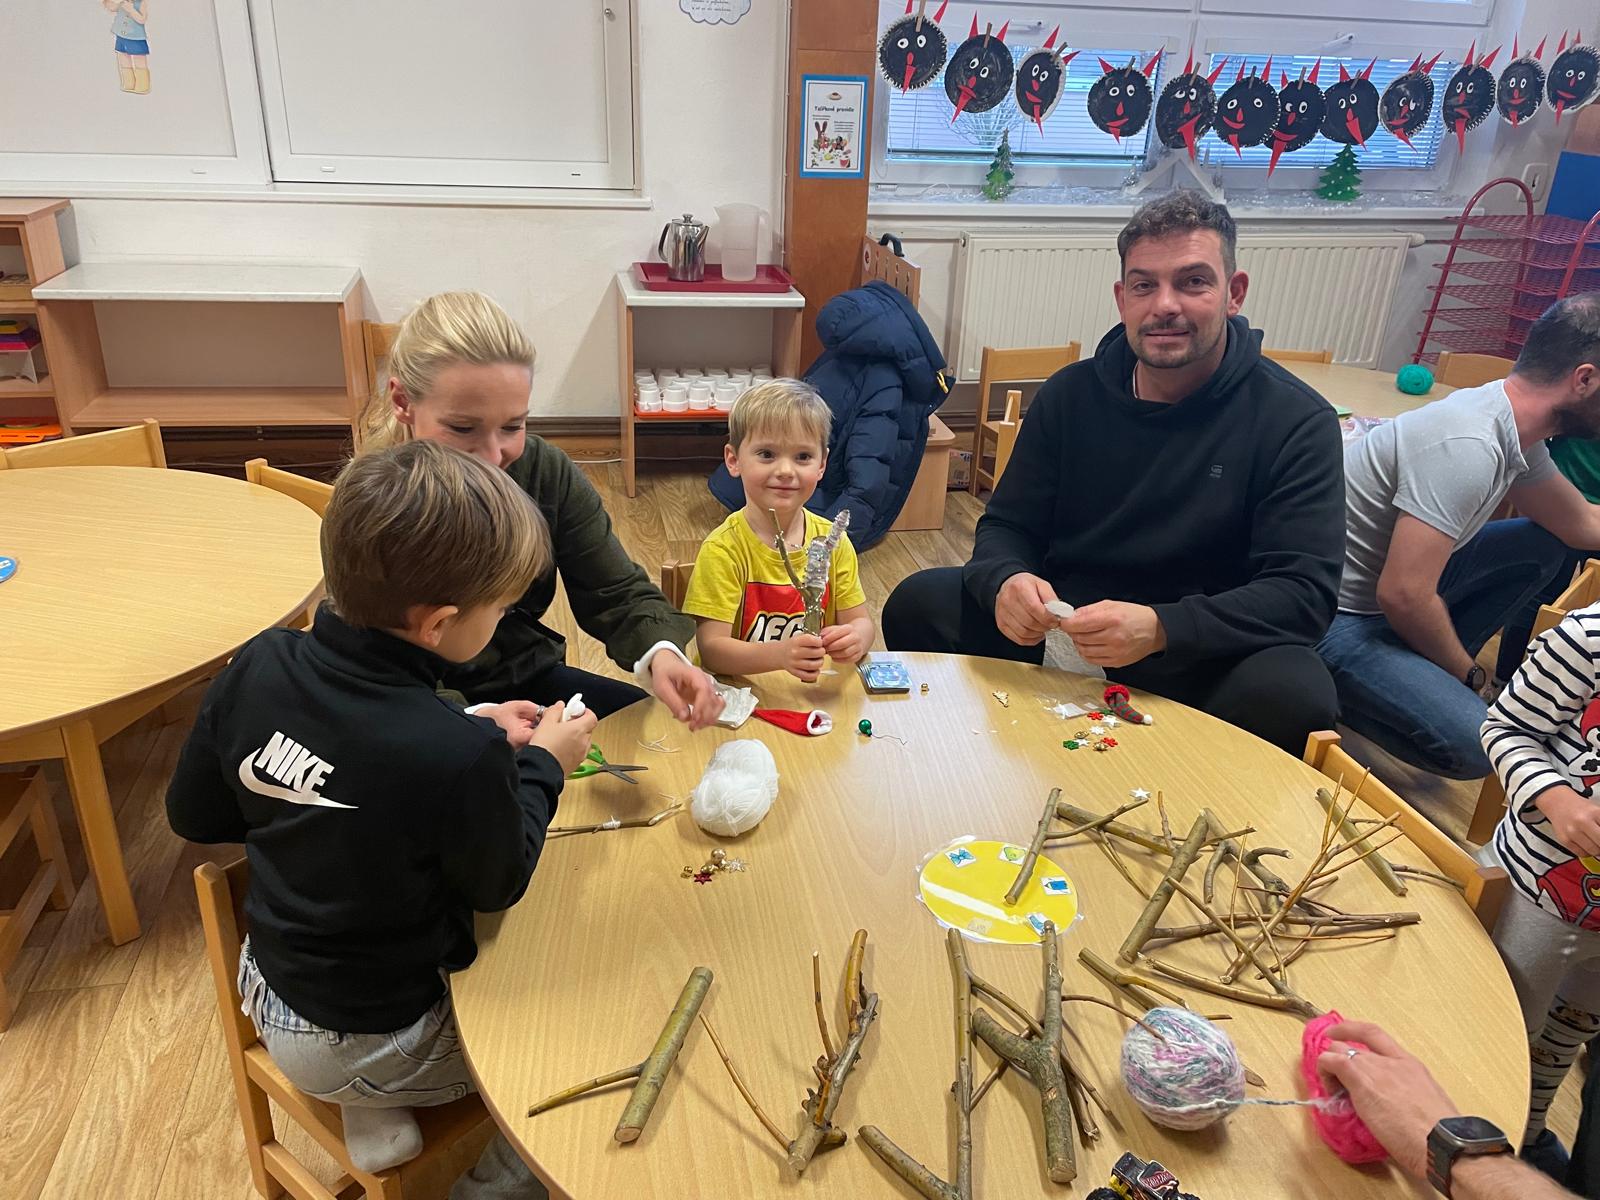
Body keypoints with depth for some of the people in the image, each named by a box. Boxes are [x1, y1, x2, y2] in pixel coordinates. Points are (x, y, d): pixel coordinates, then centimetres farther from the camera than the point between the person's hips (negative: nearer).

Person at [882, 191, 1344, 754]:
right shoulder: (1070, 395, 1)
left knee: (1294, 694, -34)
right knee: (918, 603, -16)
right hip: (1065, 620, 3)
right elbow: (1008, 526, 4)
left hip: (1209, 648, -3)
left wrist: (1158, 628, -34)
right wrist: (1006, 581, -23)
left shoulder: (1296, 422, -10)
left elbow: (1304, 592, -17)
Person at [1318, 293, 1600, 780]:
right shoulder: (1468, 448, -27)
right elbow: (1403, 595, -29)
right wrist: (1467, 673, -11)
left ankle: (1432, 672, 9)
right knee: (1471, 744, -24)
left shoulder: (1516, 430, 3)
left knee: (1542, 547, 11)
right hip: (1339, 616, -10)